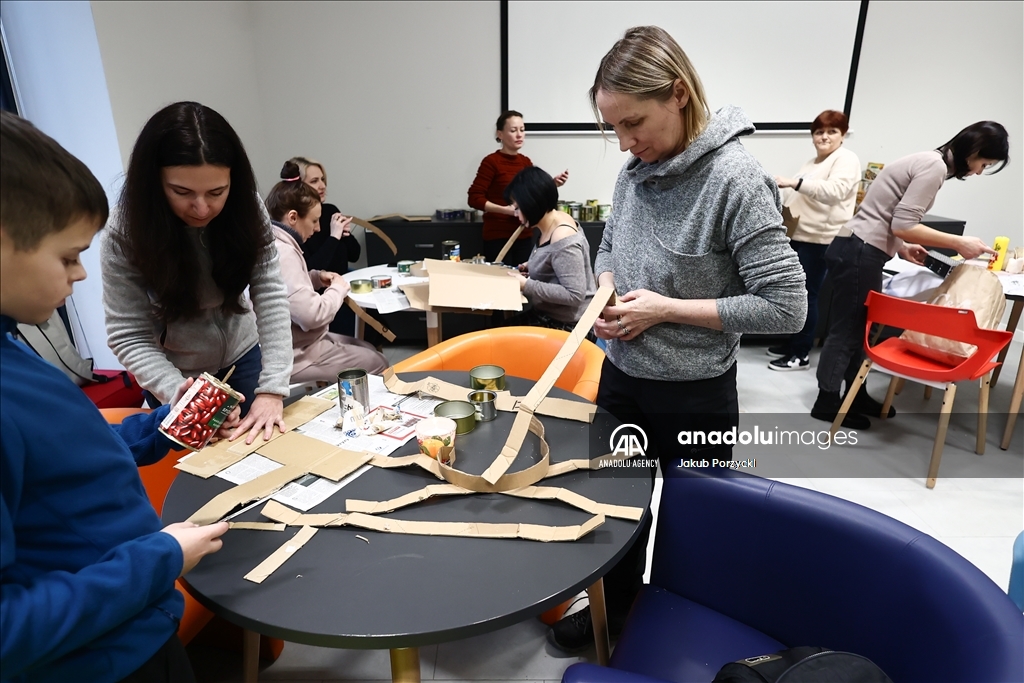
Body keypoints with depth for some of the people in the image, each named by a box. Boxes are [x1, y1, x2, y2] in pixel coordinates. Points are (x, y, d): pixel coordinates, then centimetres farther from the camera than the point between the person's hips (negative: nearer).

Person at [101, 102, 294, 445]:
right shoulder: (125, 236, -24)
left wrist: (272, 389, -33)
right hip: (176, 376, -2)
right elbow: (129, 337, -22)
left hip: (242, 355, 2)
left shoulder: (247, 209, -18)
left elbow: (270, 295, -23)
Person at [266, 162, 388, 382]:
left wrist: (316, 277, 7)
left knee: (368, 349, 19)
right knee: (376, 363, -1)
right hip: (294, 356, -10)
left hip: (296, 342, 10)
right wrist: (338, 288, -13)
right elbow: (312, 315, -30)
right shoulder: (281, 253, -26)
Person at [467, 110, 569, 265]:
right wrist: (505, 209, -22)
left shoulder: (526, 161, 9)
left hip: (525, 236, 6)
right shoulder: (491, 161, -8)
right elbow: (475, 198, -12)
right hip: (498, 237, -6)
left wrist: (553, 184, -1)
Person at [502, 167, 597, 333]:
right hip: (552, 314, 9)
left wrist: (527, 286, -24)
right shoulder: (555, 220, 3)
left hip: (568, 324, -9)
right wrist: (533, 266, 6)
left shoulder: (562, 240, -25)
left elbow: (574, 295, -28)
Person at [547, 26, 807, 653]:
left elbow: (786, 306, -21)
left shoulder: (736, 178, -20)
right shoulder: (636, 169, -1)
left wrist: (666, 308, -22)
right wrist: (605, 294, -6)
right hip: (622, 377, 6)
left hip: (694, 393, -6)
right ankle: (615, 608, 50)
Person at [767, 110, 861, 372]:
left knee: (806, 295, -4)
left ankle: (801, 354, 5)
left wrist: (794, 182, -36)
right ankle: (792, 343, 25)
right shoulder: (812, 163, 21)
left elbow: (834, 191, -26)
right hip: (798, 236, 9)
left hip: (820, 240, -8)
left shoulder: (846, 160, -7)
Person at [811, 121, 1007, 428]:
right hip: (860, 253, -10)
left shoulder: (928, 161, 18)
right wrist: (958, 243, -11)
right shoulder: (935, 166, -12)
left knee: (859, 326, 16)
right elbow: (902, 225, -19)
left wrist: (902, 247, 15)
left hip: (859, 249, 10)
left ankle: (857, 395, 28)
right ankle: (827, 402, 9)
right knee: (847, 329, -2)